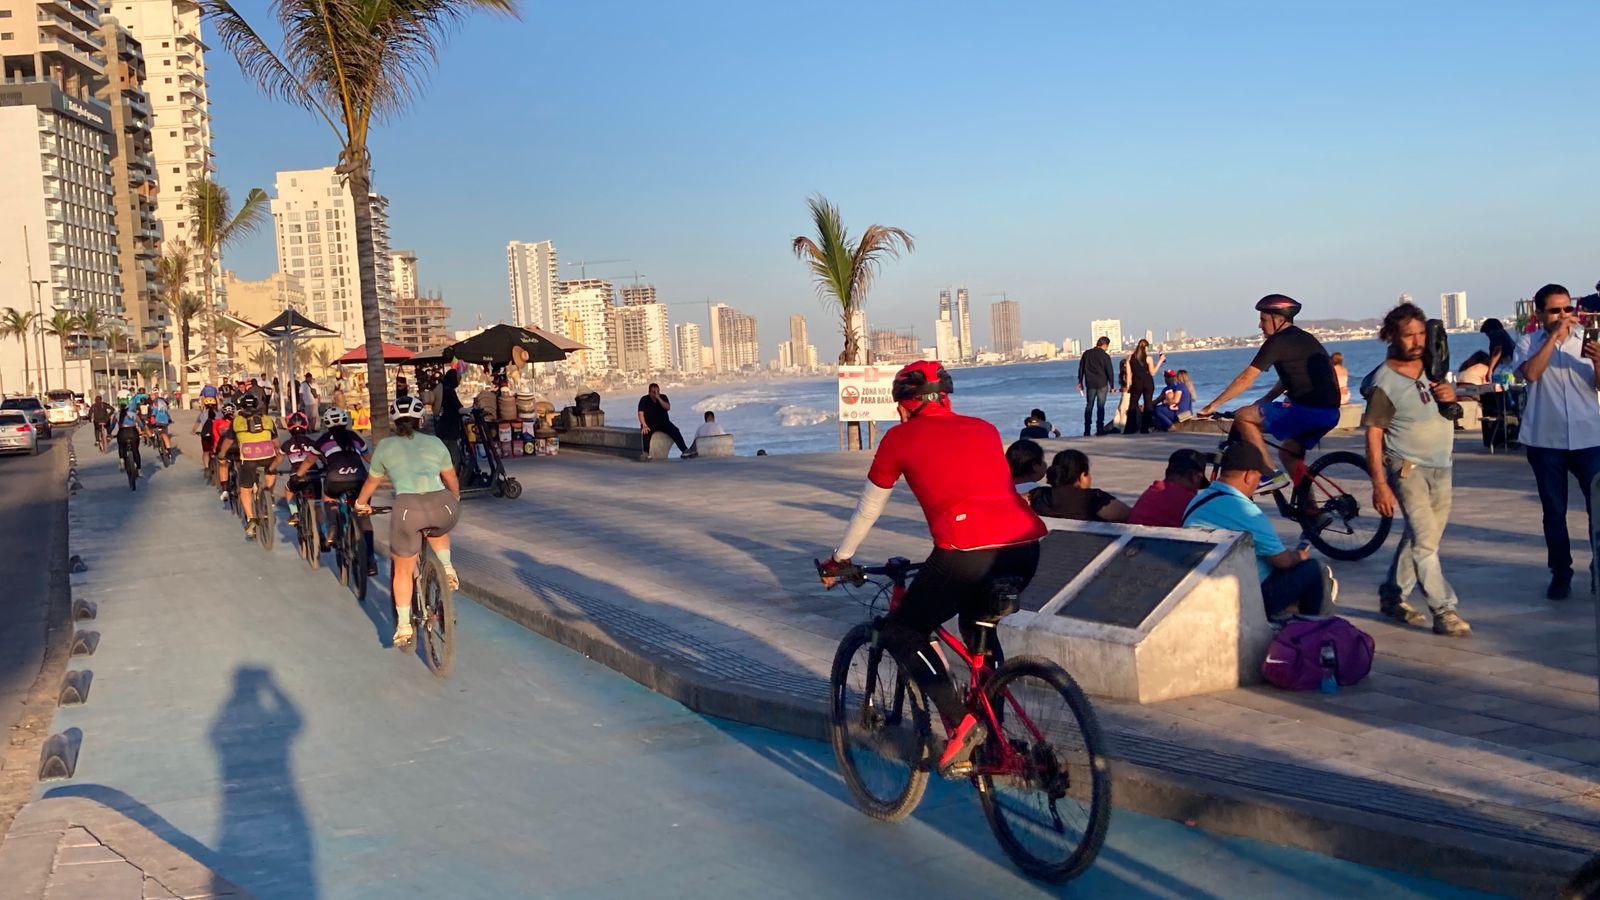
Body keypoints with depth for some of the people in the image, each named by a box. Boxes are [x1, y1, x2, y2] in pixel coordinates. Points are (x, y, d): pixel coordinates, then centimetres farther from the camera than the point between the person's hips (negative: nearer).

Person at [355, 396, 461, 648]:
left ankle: (404, 628, 21)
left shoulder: (386, 446, 20)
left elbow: (371, 481, 35)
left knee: (402, 571, 19)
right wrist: (455, 500, 56)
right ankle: (446, 568, 17)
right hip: (443, 507, 1)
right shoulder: (435, 443, 23)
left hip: (408, 508, -1)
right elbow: (452, 481, 35)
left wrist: (361, 504, 54)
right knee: (437, 530, 39)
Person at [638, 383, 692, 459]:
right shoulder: (644, 400, -4)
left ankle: (685, 450, -27)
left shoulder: (663, 397, 3)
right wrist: (644, 426, -29)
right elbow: (641, 414, -13)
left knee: (675, 430, -22)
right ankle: (646, 453, -42)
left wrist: (658, 398, -23)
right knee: (646, 432, -35)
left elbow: (668, 408, -14)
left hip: (664, 422, 2)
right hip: (650, 423, -2)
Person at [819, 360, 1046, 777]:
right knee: (979, 630, 31)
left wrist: (838, 561, 36)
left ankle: (959, 722, -4)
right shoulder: (984, 429, 25)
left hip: (965, 553, -6)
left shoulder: (900, 438, 13)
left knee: (901, 631, 14)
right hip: (1025, 548, 6)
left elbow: (867, 509, 22)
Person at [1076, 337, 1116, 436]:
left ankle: (1087, 430, 7)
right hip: (1102, 385, -3)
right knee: (1100, 407, 3)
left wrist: (1080, 382, 15)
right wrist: (1111, 386, 1)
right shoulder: (1105, 356, -8)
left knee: (1089, 406, 10)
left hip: (1090, 384, 3)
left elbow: (1081, 369, 8)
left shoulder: (1086, 353, 3)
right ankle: (1099, 429, 0)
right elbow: (1110, 372, -6)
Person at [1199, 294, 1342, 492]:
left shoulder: (1278, 342, -7)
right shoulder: (1303, 338, 22)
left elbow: (1246, 379, -7)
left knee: (1242, 416, -6)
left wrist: (1213, 405, -1)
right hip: (1330, 412, 10)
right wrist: (1263, 402, 27)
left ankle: (1271, 475, -8)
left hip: (1308, 410, -10)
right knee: (1290, 454, 25)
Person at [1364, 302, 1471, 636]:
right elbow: (1373, 434, -15)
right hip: (1408, 468, -7)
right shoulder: (1385, 381, -14)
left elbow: (1453, 410, 20)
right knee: (1425, 539, -14)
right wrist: (1379, 485, -20)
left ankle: (1392, 596, 25)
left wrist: (1452, 394, -6)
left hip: (1441, 468, 7)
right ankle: (1444, 610, -11)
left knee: (1419, 538, 12)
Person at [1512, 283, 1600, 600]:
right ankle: (1561, 575, 17)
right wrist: (1555, 335, -17)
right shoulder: (1529, 343, 2)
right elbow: (1531, 373, -19)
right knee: (1554, 512, 7)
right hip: (1546, 440, -1)